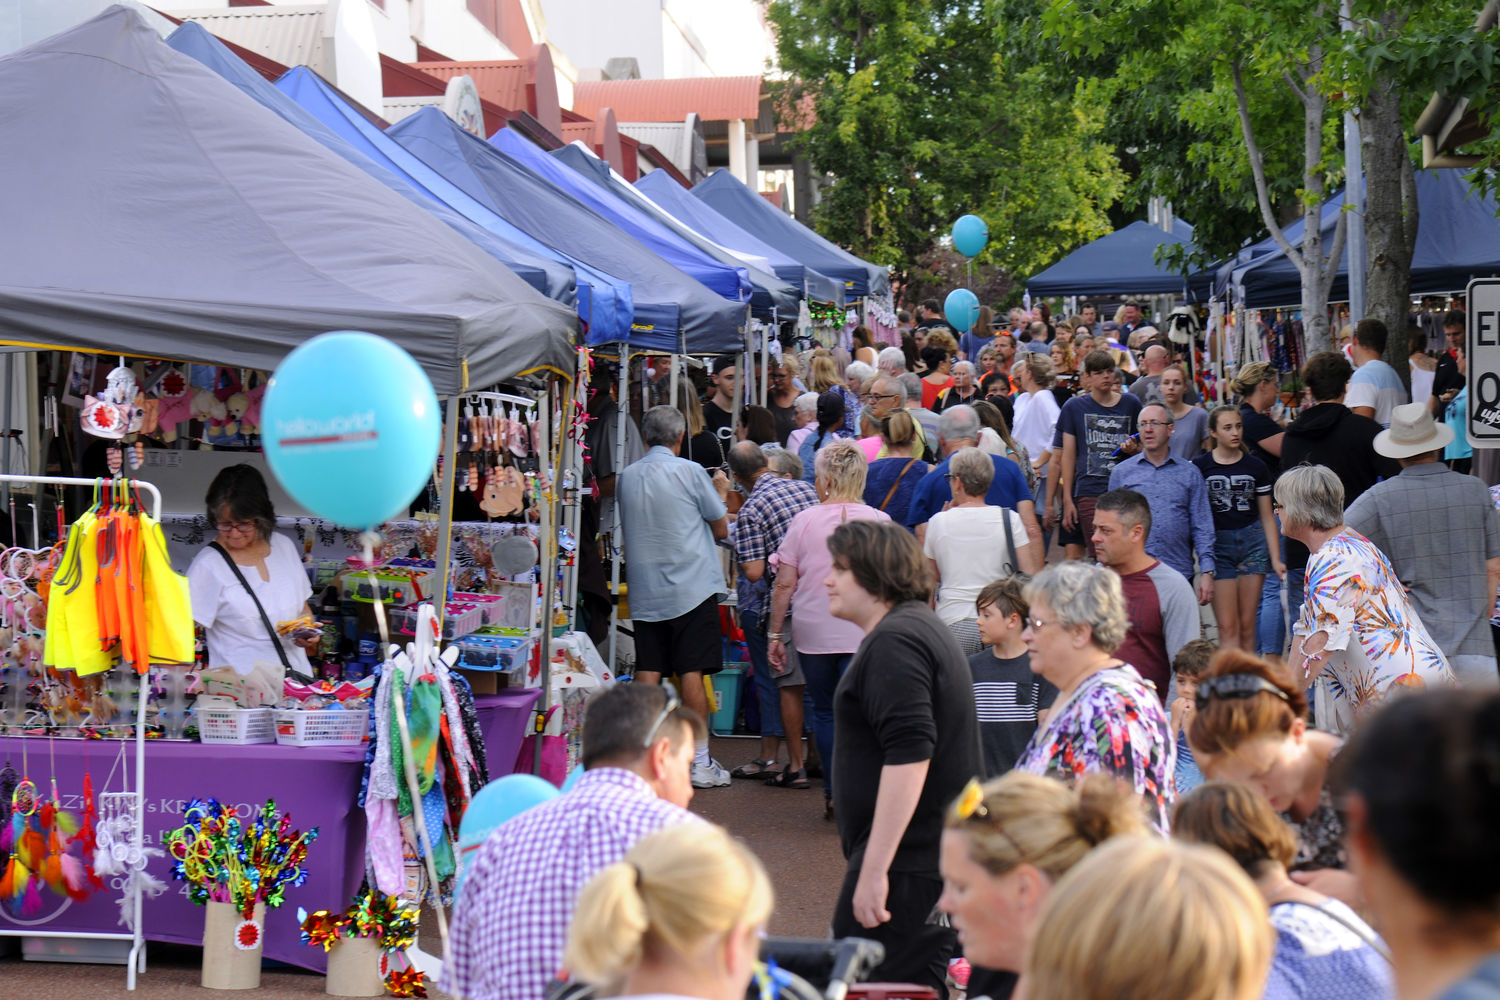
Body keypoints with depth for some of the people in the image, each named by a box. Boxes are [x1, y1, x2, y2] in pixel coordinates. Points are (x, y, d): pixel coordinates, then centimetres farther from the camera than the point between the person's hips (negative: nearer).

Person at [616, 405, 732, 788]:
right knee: (692, 673, -2)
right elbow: (722, 529, 1)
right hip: (691, 588, -4)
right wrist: (720, 491, 19)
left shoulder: (628, 476, 7)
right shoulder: (689, 472, -6)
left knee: (647, 673, 5)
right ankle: (699, 762, 2)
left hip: (644, 591, 4)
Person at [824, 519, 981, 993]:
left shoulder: (895, 642, -16)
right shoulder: (922, 626, 19)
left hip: (908, 859, -11)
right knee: (921, 983, 13)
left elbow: (909, 757, -25)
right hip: (939, 851, 11)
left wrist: (874, 870, -26)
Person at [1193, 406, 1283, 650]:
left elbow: (1267, 517, 10)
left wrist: (1276, 558, 3)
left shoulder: (1255, 467, 8)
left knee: (1247, 625, 3)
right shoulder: (1199, 466, 1)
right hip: (1217, 545, -2)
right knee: (1227, 626, -8)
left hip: (1252, 541, 2)